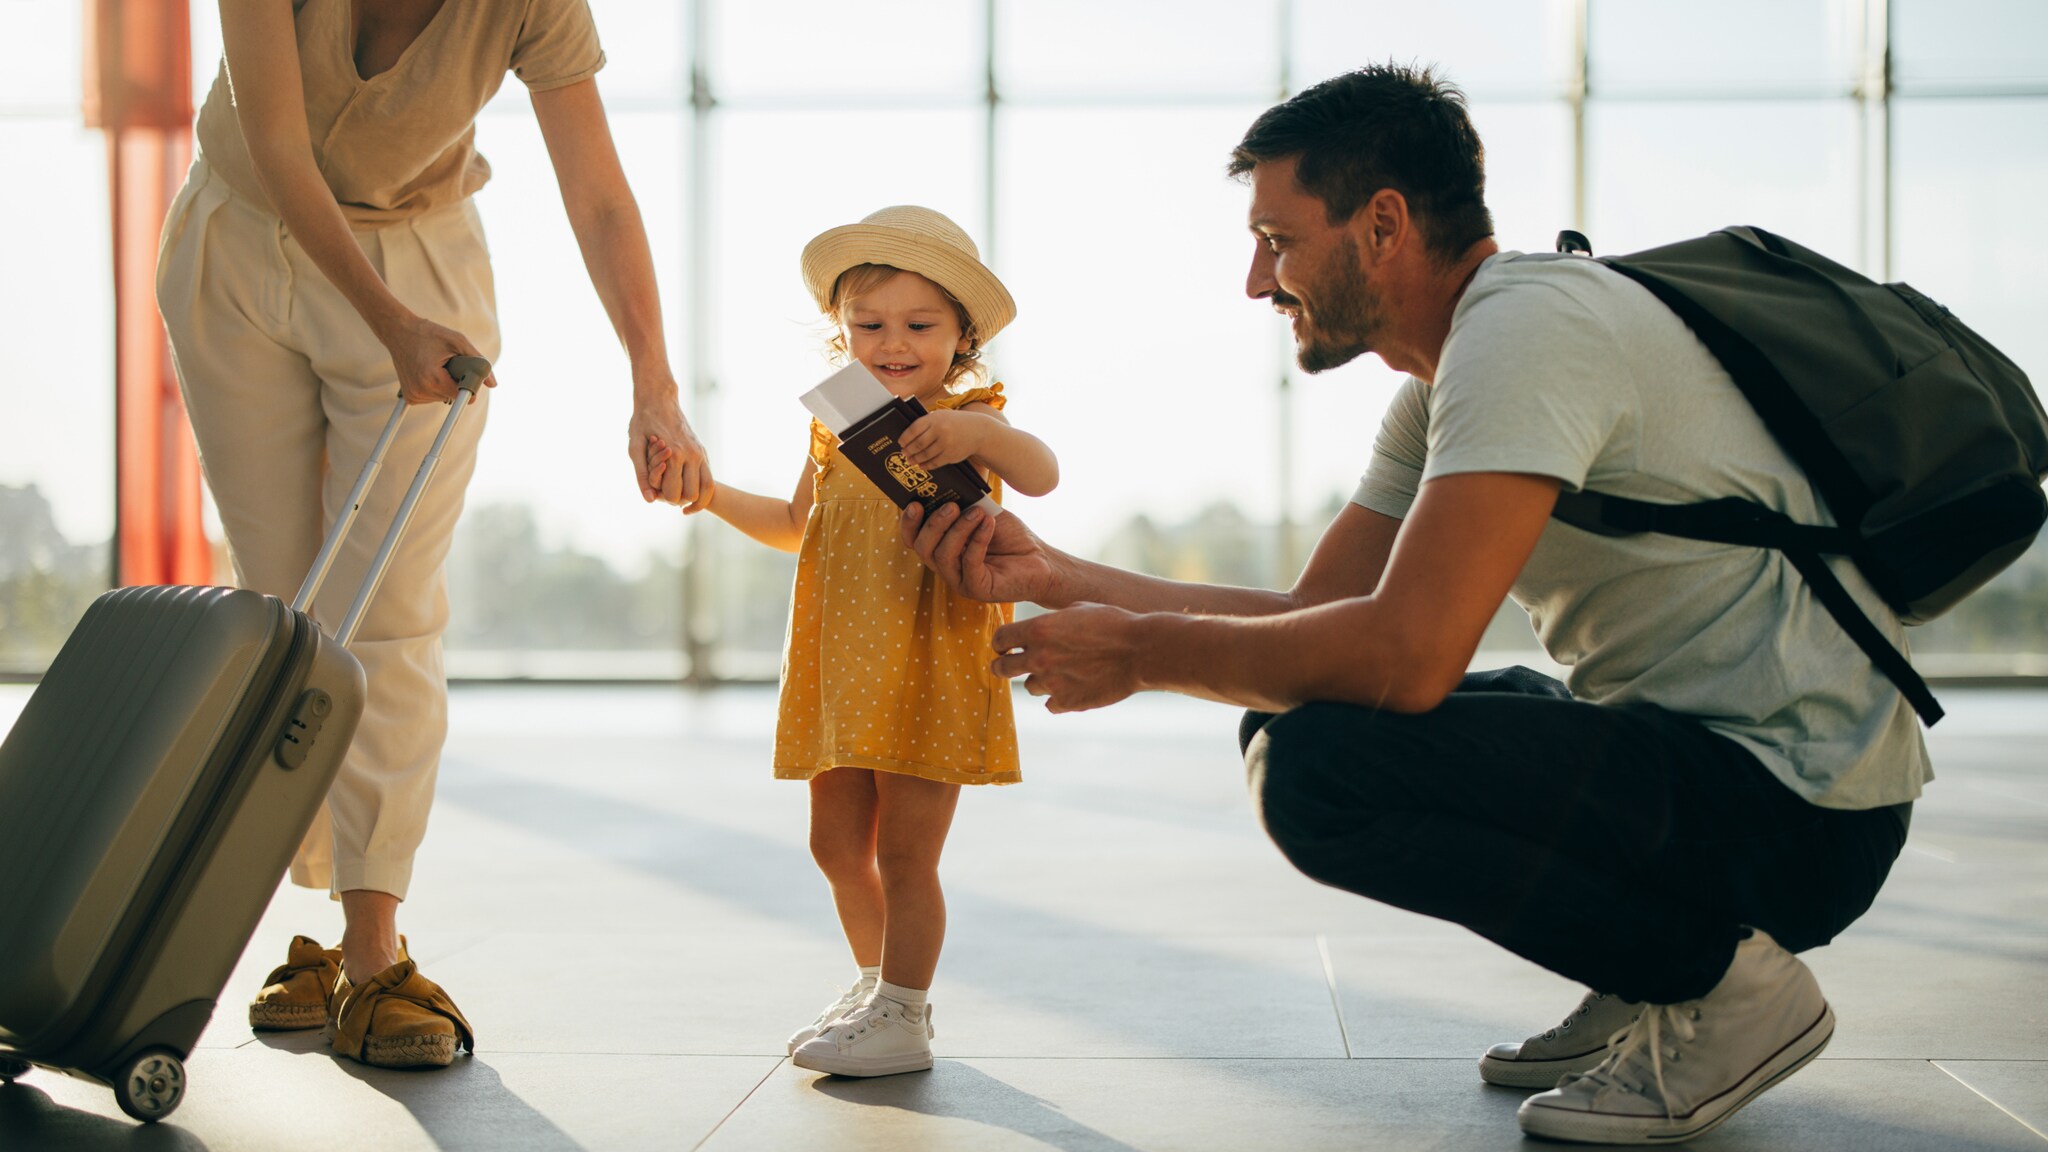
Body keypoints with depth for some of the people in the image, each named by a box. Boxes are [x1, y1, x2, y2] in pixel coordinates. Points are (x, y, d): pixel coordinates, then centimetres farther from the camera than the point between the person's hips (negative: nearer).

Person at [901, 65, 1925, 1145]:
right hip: (1679, 739, 10)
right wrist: (1053, 576, 4)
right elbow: (1313, 612, 10)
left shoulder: (1528, 326, -19)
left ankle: (1723, 979, -6)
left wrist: (1141, 652, -14)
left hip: (1802, 808, -10)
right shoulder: (1443, 381, 12)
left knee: (1317, 770, -24)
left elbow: (1405, 653, -28)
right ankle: (1649, 981, 13)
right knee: (1293, 710, 13)